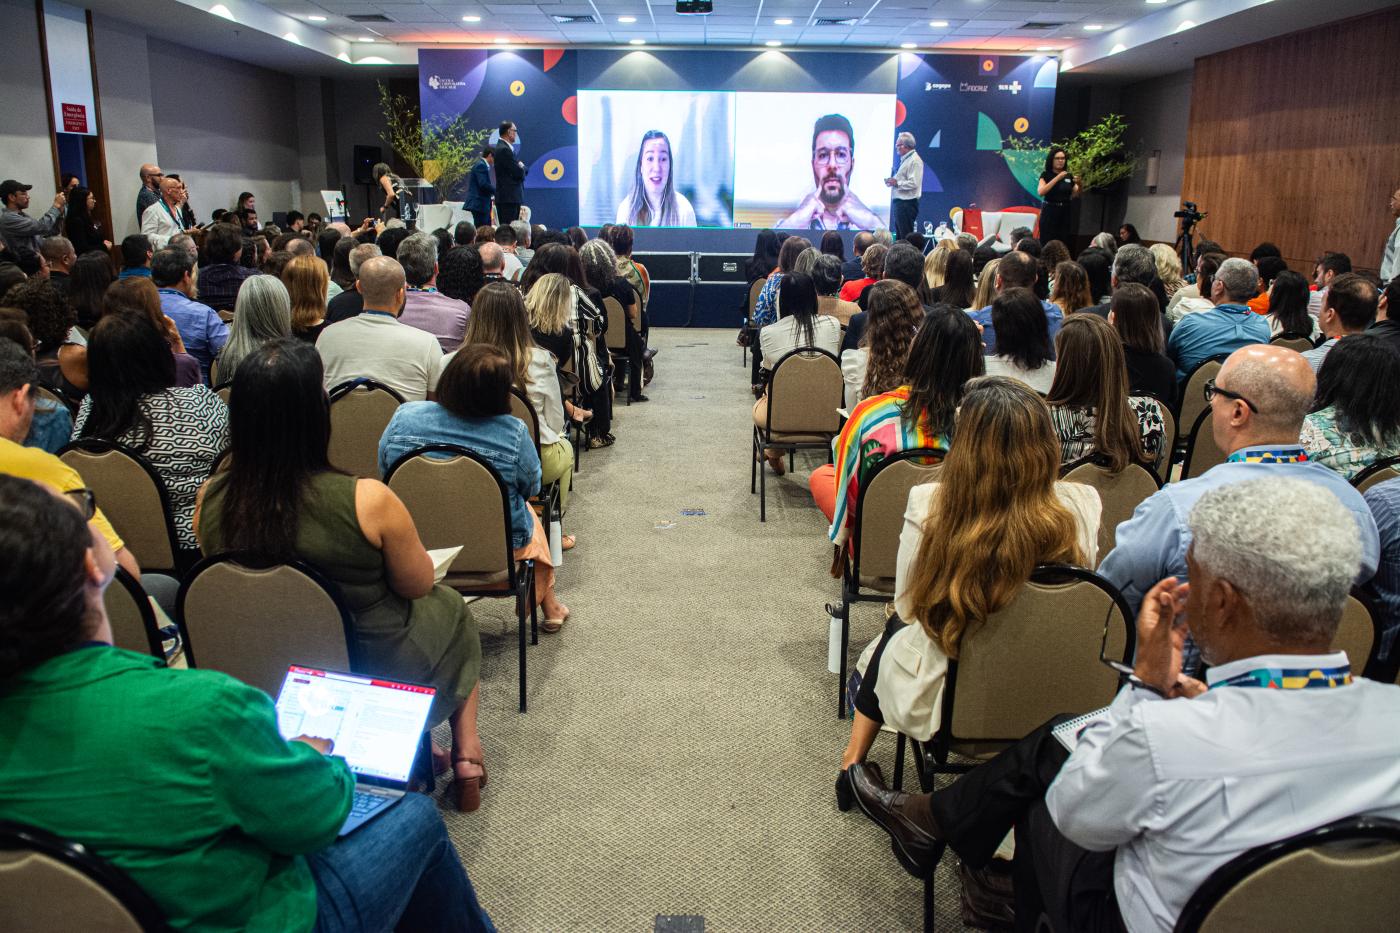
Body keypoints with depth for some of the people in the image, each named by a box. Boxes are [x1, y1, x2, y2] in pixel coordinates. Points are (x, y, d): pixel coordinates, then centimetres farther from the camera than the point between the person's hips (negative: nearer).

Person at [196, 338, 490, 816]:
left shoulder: (212, 499, -16)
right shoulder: (366, 500, -31)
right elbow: (418, 584, -14)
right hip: (379, 667, -4)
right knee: (450, 609, 29)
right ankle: (466, 755, 32)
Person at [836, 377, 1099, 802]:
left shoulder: (929, 505, -23)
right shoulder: (1081, 507, -16)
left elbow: (907, 608, -7)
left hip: (937, 703, -2)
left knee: (896, 631, 30)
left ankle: (855, 762, 42)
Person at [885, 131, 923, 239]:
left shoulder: (915, 161, -13)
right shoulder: (905, 159, 18)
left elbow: (913, 183, -22)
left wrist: (897, 183, -16)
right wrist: (893, 181, 11)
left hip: (907, 204, -10)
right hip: (899, 202, 10)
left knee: (906, 238, -10)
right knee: (899, 237, 13)